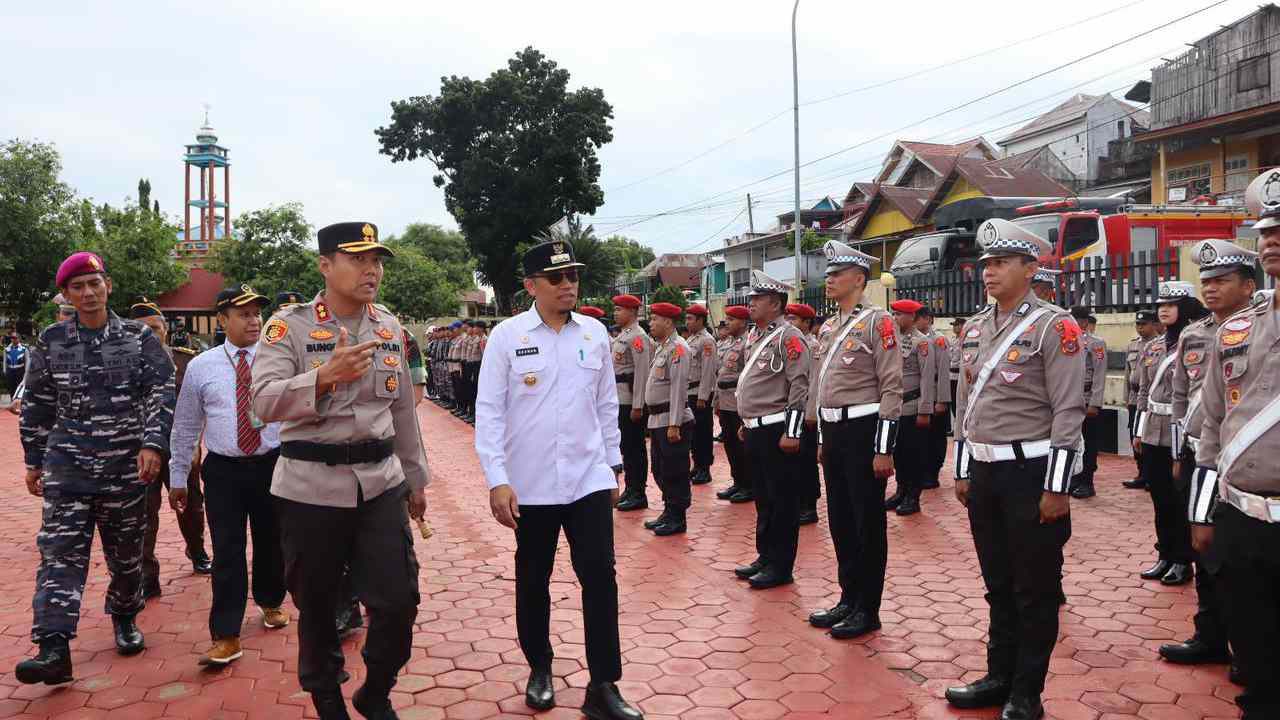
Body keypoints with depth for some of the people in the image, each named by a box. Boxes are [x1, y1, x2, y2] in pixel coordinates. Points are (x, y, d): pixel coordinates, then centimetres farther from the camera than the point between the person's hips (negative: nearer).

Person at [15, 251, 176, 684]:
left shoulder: (139, 337, -1)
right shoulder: (50, 342, 4)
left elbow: (162, 393, -5)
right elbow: (36, 406, 11)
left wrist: (153, 443, -17)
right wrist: (34, 461, 12)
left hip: (126, 465, 0)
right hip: (67, 465, 1)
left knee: (126, 551, 11)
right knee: (60, 553, -7)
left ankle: (124, 618, 33)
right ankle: (54, 648, -9)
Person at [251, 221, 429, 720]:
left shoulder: (390, 327, 8)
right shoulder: (289, 325, -6)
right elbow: (264, 402, -18)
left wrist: (416, 478, 17)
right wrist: (326, 375, -33)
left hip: (382, 483, 3)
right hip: (310, 488, -3)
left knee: (399, 600, 2)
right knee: (316, 606, 11)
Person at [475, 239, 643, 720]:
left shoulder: (596, 333, 3)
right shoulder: (507, 336, -6)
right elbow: (489, 411, -7)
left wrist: (614, 462, 13)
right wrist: (497, 480, -12)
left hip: (589, 478, 2)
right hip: (530, 483, -1)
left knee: (600, 576, -1)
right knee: (533, 580, 13)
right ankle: (539, 667, 33)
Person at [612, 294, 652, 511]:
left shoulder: (637, 336, -13)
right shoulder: (622, 335, 16)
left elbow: (642, 372, -19)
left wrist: (637, 406, -21)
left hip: (630, 401, -9)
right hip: (619, 399, 9)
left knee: (634, 447, -2)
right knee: (626, 446, 14)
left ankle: (638, 495, 6)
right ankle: (630, 489, 23)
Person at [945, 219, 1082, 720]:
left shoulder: (1053, 325, -10)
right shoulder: (974, 328, 10)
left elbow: (1068, 410, -13)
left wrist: (1057, 488, -15)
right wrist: (963, 472, 14)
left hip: (1030, 472, -6)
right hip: (983, 473, 6)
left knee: (1035, 591, 6)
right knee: (998, 585, 17)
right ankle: (999, 677, 30)